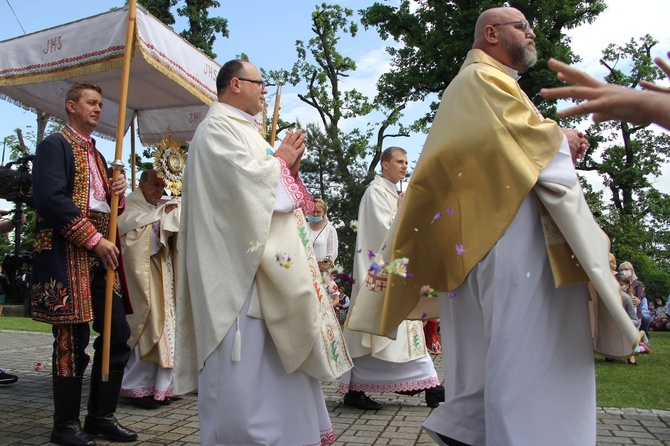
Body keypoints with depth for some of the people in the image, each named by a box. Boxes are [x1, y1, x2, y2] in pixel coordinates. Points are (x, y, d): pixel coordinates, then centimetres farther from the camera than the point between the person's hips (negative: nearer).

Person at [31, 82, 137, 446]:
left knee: (118, 333, 4)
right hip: (68, 254, -8)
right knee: (73, 338, -3)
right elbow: (51, 198, -15)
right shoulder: (55, 144, -1)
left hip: (101, 255, 8)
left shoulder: (97, 155, 23)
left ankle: (101, 415, 16)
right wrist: (94, 239, -17)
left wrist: (117, 195, 3)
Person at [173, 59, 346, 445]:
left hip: (267, 256, 10)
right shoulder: (217, 128, -5)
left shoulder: (245, 130, 24)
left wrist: (288, 165, 7)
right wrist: (281, 160, -3)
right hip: (239, 259, -10)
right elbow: (244, 178, -19)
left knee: (273, 351, 11)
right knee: (243, 355, -7)